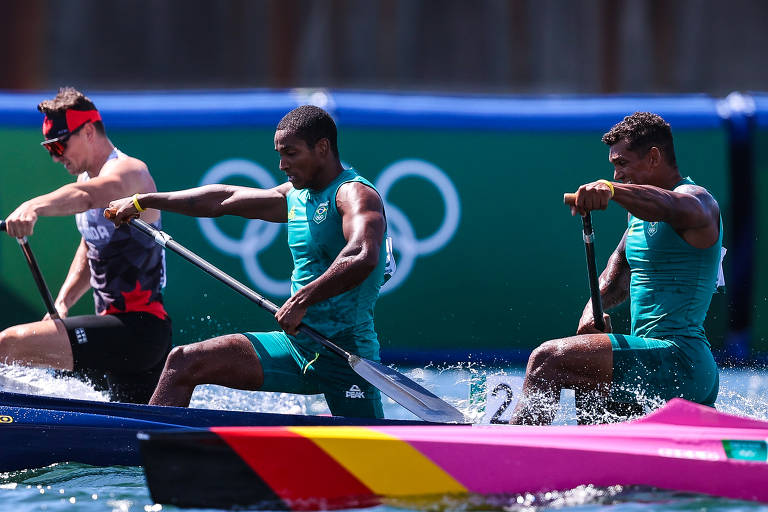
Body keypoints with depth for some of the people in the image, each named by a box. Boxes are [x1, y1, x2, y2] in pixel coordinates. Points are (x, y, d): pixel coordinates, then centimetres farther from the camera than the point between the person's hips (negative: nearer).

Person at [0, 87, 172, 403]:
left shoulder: (126, 170, -13)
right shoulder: (87, 177, 17)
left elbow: (86, 196, -37)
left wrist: (34, 207, -56)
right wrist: (62, 303, 10)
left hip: (139, 327, -10)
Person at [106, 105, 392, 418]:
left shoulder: (355, 194, -13)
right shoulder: (295, 196, 15)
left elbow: (363, 257, -32)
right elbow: (224, 200, 23)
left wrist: (303, 300, -35)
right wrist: (142, 202, 26)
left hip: (344, 356, -8)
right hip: (297, 343, 8)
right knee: (184, 363, 1)